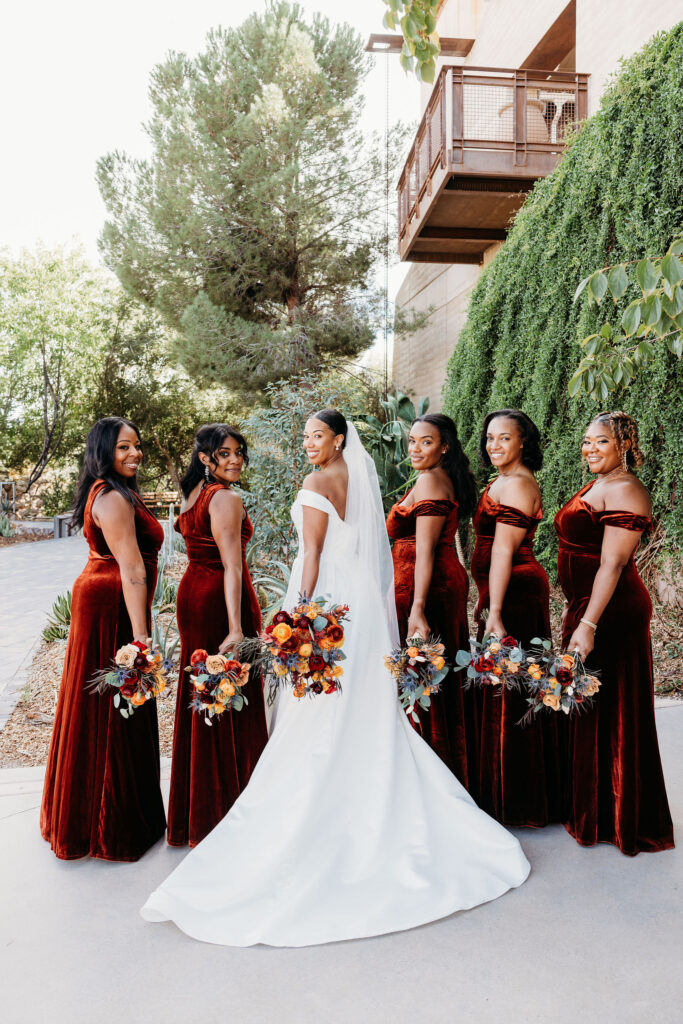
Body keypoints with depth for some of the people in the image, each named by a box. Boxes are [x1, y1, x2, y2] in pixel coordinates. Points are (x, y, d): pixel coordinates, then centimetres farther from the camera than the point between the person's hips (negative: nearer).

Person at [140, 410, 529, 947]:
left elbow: (313, 551, -16)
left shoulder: (318, 484, -11)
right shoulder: (362, 479, 12)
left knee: (319, 720, 0)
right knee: (368, 713, 15)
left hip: (326, 599, -8)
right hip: (363, 601, 8)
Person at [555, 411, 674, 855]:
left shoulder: (624, 490, -16)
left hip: (612, 612, -10)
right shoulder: (597, 485, 15)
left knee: (608, 712, 2)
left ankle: (614, 819, 19)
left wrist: (588, 625, -26)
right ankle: (587, 807, 34)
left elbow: (612, 564, -22)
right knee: (584, 707, 17)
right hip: (586, 606, 10)